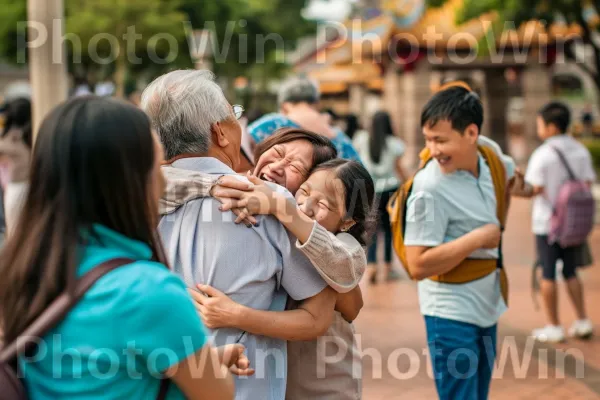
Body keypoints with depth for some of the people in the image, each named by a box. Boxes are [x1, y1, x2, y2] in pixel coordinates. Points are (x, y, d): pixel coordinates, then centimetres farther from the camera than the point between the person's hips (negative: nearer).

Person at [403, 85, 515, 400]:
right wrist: (478, 238, -23)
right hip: (452, 316, -7)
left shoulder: (489, 159, -3)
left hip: (487, 307, 7)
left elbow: (511, 174, 24)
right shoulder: (430, 189, -23)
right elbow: (418, 266, -25)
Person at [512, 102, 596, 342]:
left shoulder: (542, 155, -14)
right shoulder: (581, 151, 3)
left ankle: (554, 327, 10)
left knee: (548, 274, 5)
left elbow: (535, 189, -18)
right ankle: (582, 322, 15)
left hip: (547, 223, -5)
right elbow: (587, 184, 2)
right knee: (570, 272, 17)